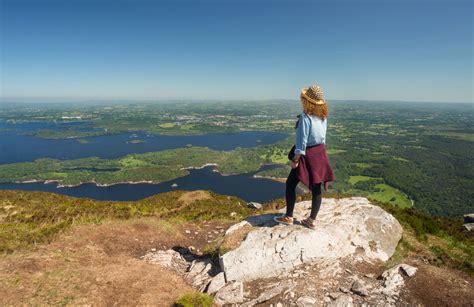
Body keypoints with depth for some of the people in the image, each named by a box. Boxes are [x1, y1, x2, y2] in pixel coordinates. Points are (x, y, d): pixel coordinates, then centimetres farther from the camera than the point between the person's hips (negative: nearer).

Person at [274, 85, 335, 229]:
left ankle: (288, 217, 17)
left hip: (307, 155, -7)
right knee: (316, 187, 10)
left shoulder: (305, 116, -19)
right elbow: (323, 137, 12)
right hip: (320, 153, 7)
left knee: (290, 184, 8)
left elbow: (302, 141, -19)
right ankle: (312, 220, 20)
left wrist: (295, 159, -13)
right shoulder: (323, 116, 4)